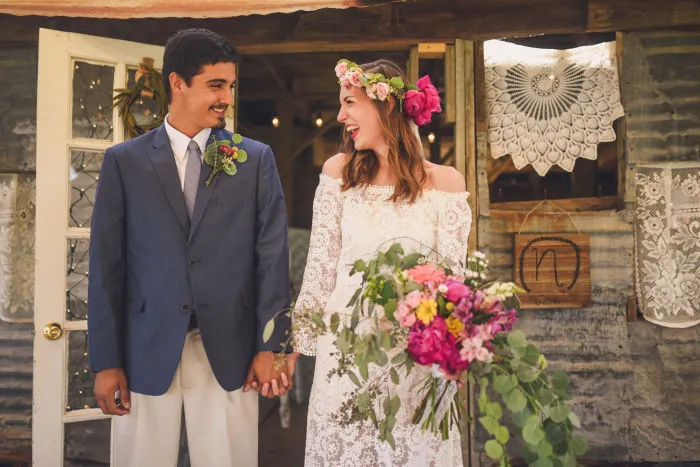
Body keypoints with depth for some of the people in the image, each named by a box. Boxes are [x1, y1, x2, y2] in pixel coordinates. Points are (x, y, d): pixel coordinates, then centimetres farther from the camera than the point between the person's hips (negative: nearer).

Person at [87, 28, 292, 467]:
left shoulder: (257, 159, 4)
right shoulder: (124, 161, 4)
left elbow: (272, 254, 0)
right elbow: (106, 265, 2)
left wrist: (271, 345, -5)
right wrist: (106, 361, 0)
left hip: (229, 352, 0)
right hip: (147, 352, 0)